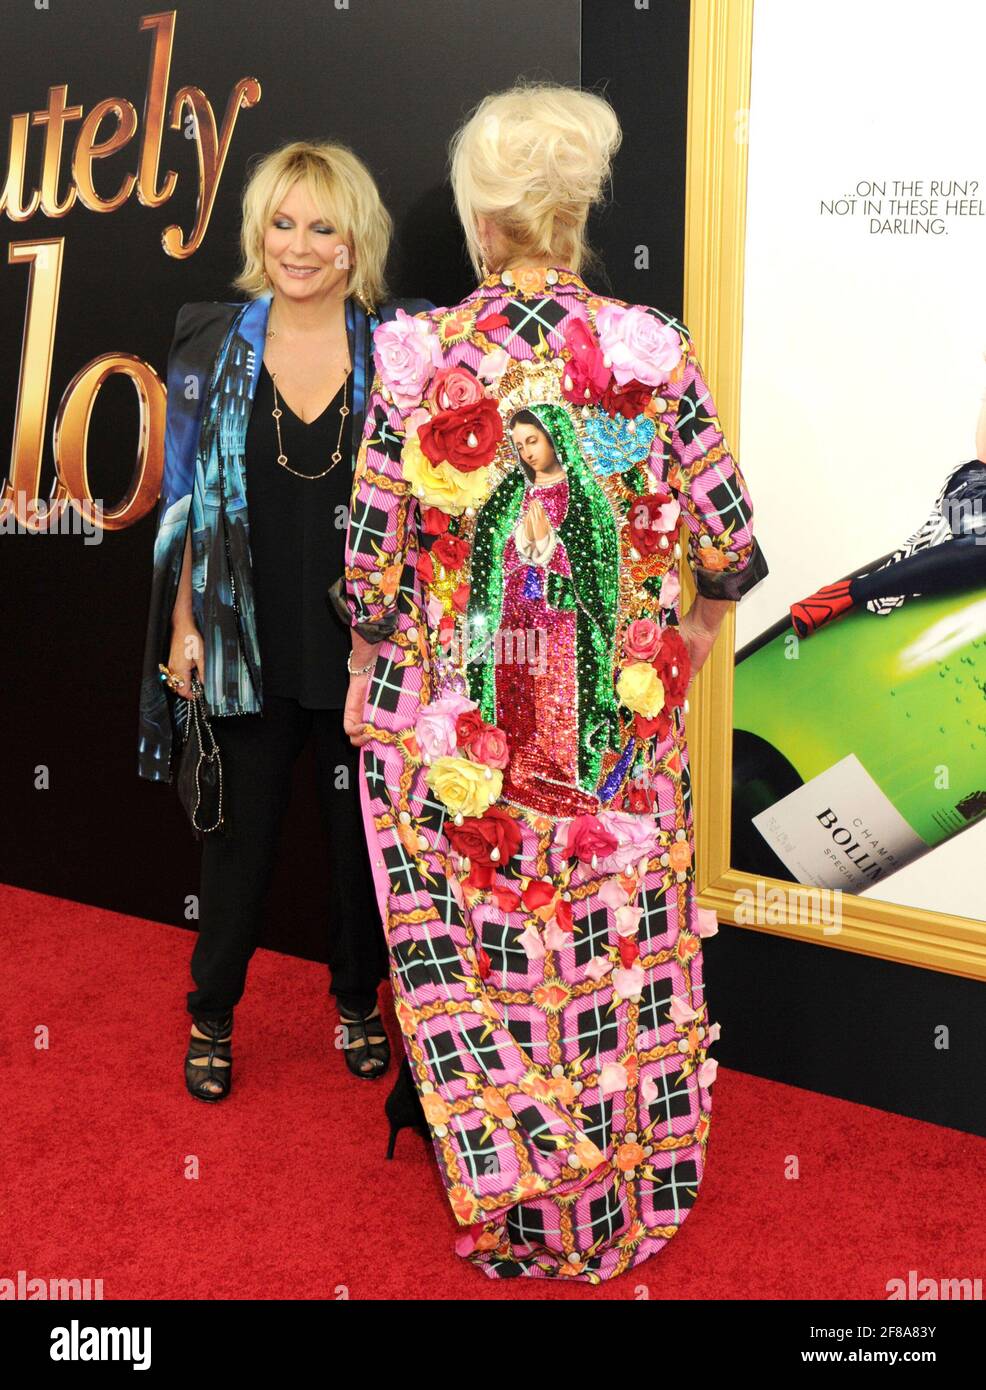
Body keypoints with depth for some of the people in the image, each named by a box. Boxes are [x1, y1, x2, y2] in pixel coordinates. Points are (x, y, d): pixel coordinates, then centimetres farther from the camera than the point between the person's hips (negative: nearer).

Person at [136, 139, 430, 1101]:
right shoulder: (213, 345, 1)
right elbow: (187, 499, 4)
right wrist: (183, 623, -1)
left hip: (366, 646, 0)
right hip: (249, 644, 0)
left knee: (363, 831, 13)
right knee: (240, 832, 11)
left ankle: (359, 1003, 36)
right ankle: (212, 1016, 32)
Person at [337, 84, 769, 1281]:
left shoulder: (416, 354, -12)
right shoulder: (654, 348, -9)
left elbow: (372, 555, -8)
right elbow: (729, 540, -4)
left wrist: (367, 678, 9)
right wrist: (693, 631, 15)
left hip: (454, 724, -1)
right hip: (617, 724, 2)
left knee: (472, 941, 17)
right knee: (622, 934, 19)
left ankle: (503, 1188, 37)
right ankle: (629, 1184, 40)